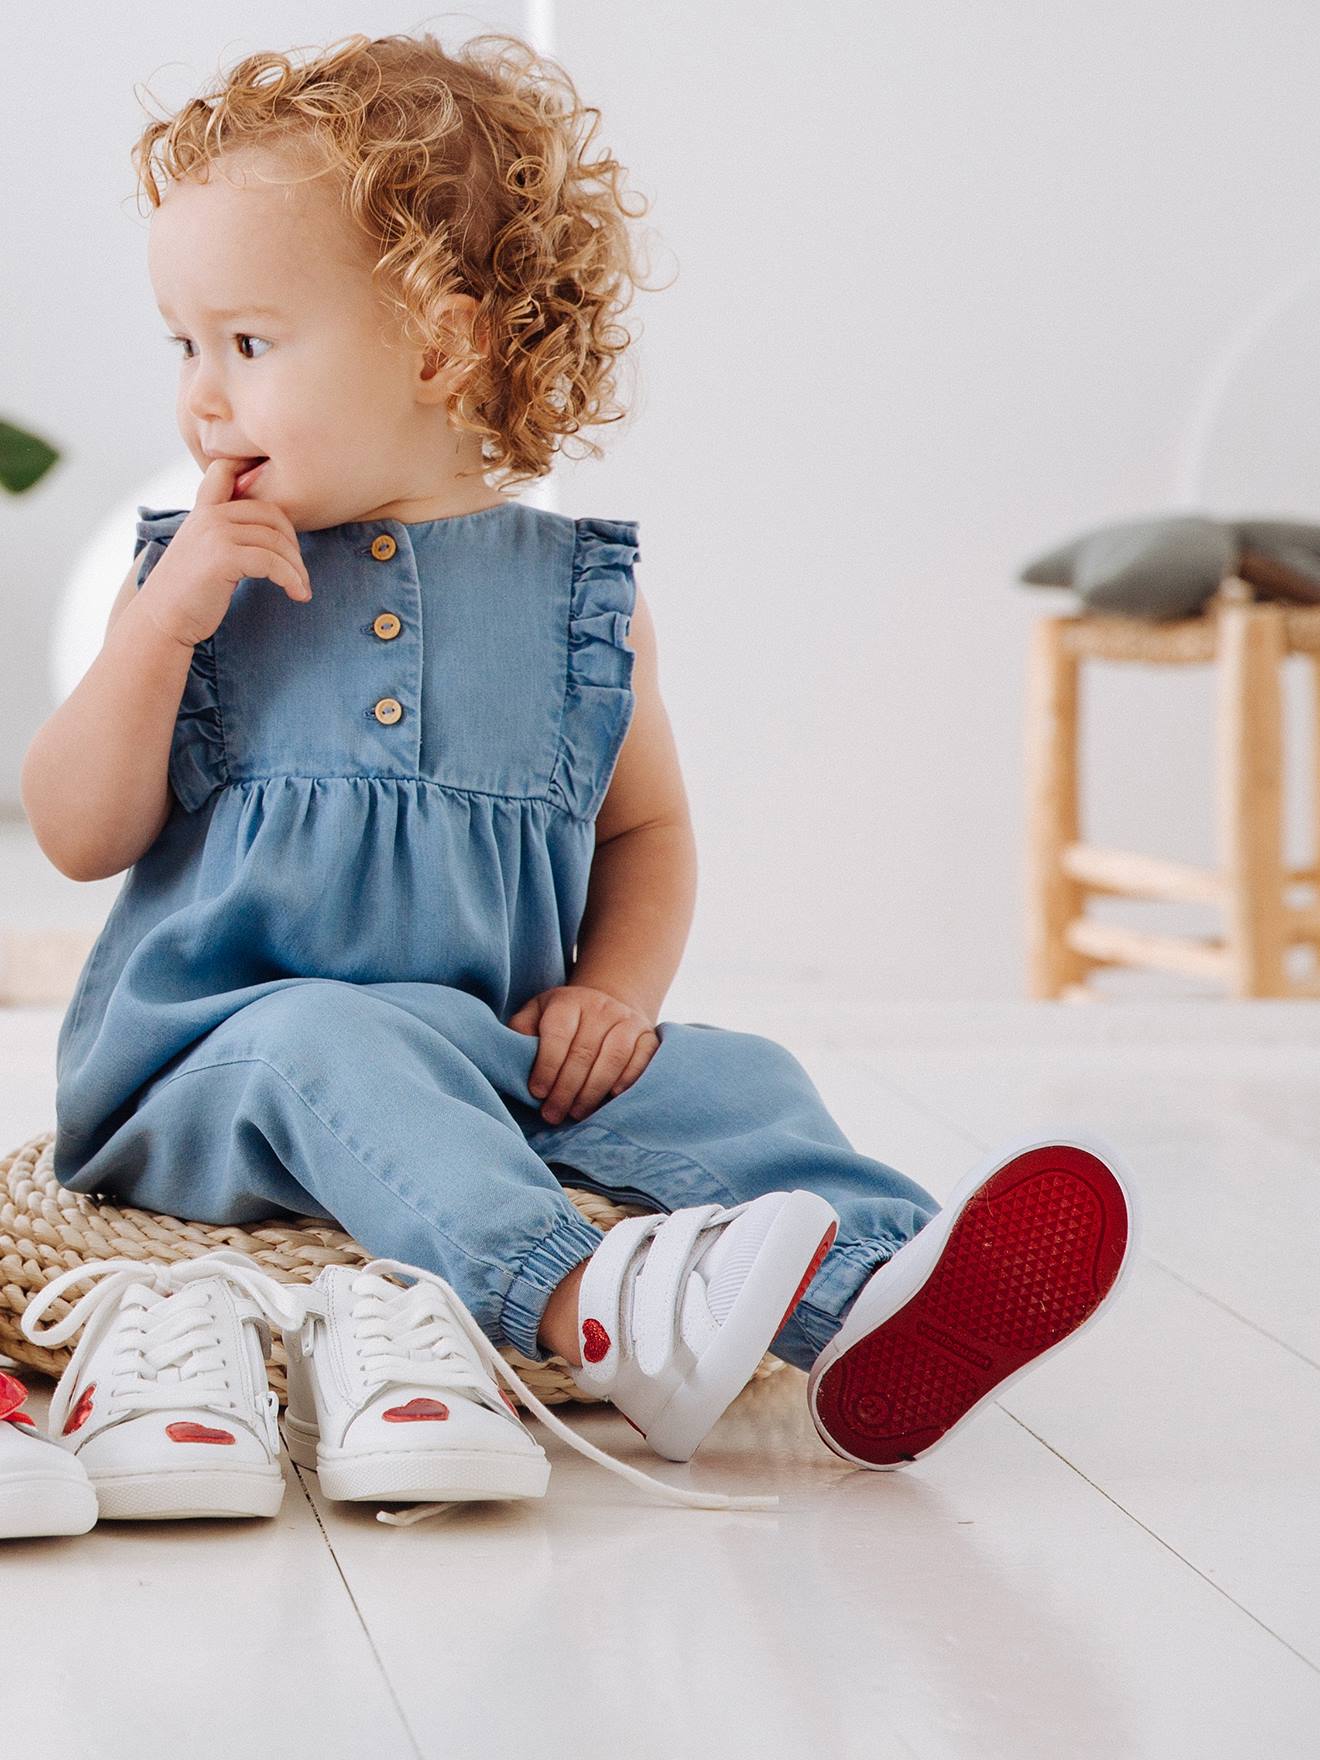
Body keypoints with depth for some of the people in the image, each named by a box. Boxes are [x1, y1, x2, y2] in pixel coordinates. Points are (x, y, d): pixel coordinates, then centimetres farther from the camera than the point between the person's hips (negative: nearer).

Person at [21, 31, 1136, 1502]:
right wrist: (165, 625, -13)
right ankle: (579, 1307, -56)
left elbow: (646, 829, 15)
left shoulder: (580, 593, 6)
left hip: (510, 1059, 2)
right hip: (224, 1068, -2)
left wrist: (616, 991, -6)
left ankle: (863, 1314, -46)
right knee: (336, 1044, -34)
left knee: (728, 1078, -20)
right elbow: (79, 835, 0)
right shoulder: (194, 574, 4)